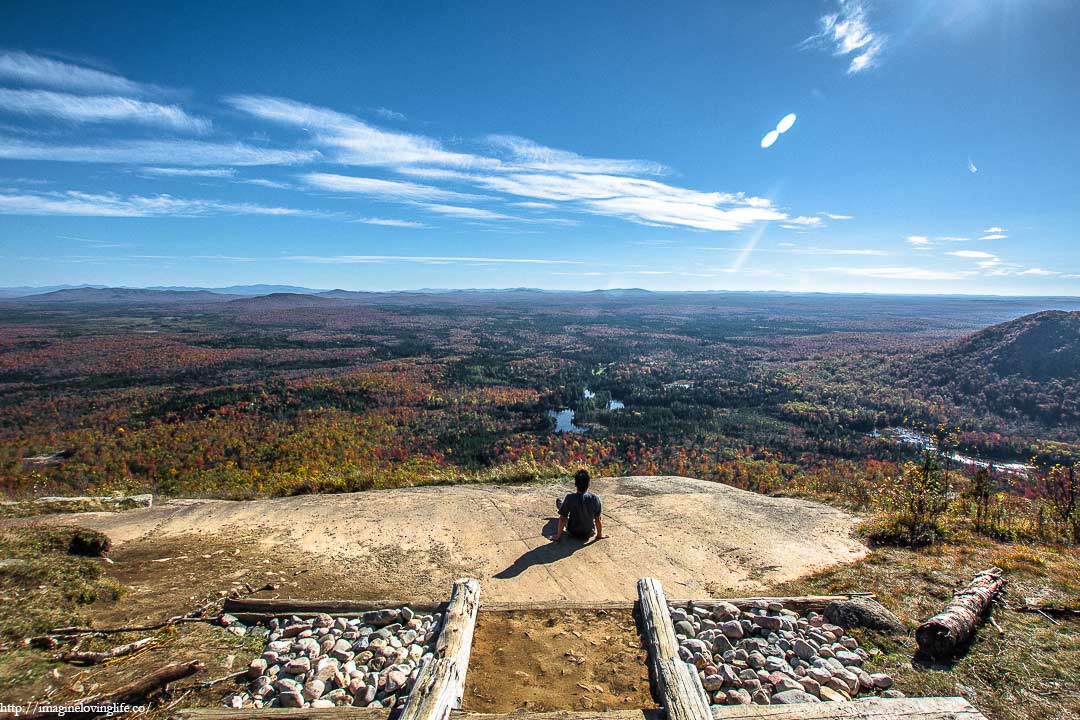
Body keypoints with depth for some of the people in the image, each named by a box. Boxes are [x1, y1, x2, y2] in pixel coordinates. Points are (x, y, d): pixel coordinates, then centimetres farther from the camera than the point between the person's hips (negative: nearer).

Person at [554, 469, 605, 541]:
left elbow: (562, 518, -18)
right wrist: (600, 535, 3)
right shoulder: (595, 499, -22)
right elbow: (598, 519, -13)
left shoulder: (570, 498, -25)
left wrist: (558, 535, -6)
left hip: (573, 533, -1)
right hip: (589, 533, 1)